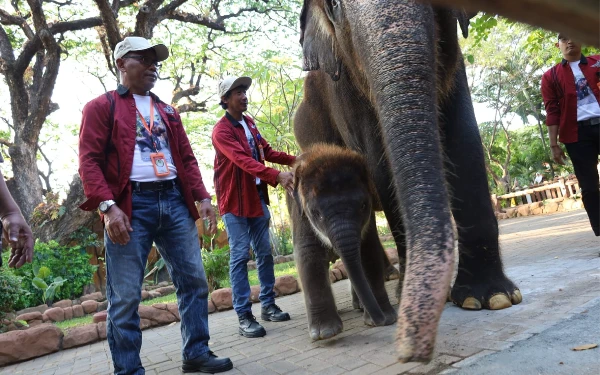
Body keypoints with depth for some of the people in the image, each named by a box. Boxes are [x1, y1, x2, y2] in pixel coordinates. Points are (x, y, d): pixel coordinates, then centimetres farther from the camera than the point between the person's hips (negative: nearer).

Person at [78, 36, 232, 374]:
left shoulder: (167, 111, 22)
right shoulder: (101, 106, 5)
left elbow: (187, 158, 19)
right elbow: (89, 160, -5)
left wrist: (202, 197, 6)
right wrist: (108, 207, -18)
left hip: (174, 200, 6)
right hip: (130, 204, -5)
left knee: (194, 279, 7)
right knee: (125, 295, -1)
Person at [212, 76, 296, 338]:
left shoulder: (249, 123, 12)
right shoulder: (221, 130, -13)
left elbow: (266, 152, 18)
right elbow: (244, 161, -27)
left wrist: (293, 160, 3)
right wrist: (278, 176, -37)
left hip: (257, 196, 8)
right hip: (234, 200, -7)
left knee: (264, 252, 11)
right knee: (240, 256, -5)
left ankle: (268, 305, 22)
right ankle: (244, 316, 1)